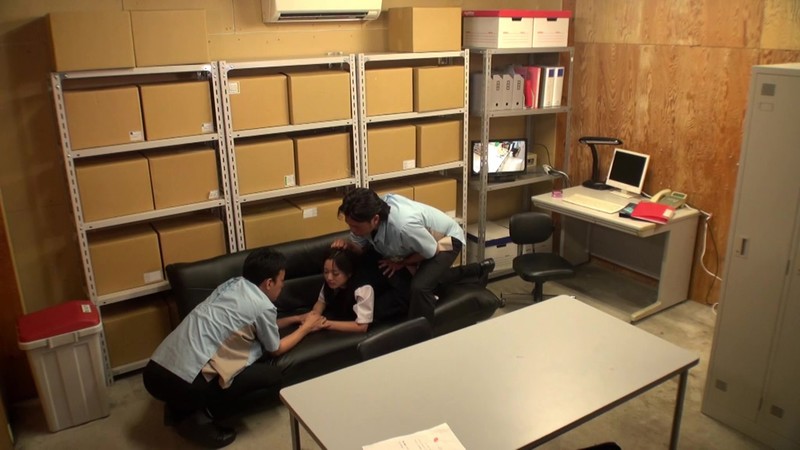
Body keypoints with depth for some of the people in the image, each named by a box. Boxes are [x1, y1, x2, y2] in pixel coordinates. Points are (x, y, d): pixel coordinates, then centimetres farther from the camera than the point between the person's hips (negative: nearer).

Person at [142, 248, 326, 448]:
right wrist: (305, 328, 26)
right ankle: (193, 414, 2)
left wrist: (296, 319, 38)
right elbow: (276, 349, 12)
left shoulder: (233, 284, 14)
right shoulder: (262, 305, -7)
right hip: (182, 384, -8)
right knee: (272, 374, 4)